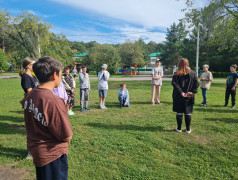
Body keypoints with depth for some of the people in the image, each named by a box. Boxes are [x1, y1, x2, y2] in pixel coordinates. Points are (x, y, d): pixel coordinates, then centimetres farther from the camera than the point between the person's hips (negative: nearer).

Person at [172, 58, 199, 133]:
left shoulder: (176, 74, -6)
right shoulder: (193, 74, 2)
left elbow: (175, 84, -16)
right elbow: (196, 84, -3)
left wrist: (181, 92, -14)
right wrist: (192, 92, -5)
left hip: (178, 97, -1)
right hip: (189, 97, 2)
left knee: (179, 113, 7)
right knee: (188, 113, 10)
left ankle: (179, 128, 15)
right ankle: (188, 129, 17)